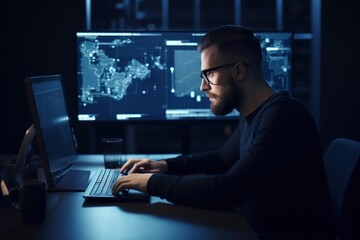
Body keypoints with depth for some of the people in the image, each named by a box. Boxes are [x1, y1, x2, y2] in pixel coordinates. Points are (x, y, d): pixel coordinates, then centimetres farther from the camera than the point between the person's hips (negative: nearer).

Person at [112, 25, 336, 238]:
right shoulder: (253, 114, 6)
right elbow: (224, 158, 23)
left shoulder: (282, 116, -25)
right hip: (260, 227, 8)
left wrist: (154, 182, -21)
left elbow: (227, 190, -31)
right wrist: (167, 165, 9)